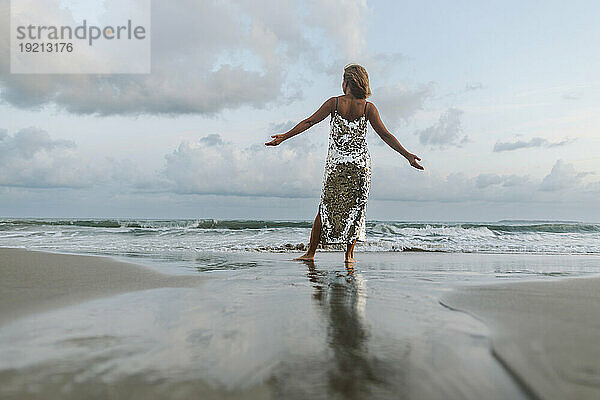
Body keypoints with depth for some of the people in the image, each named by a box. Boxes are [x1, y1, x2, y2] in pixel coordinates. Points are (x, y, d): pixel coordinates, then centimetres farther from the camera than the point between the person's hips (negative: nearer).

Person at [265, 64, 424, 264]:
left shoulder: (334, 103, -3)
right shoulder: (368, 107, -1)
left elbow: (309, 122, -5)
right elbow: (385, 135, -4)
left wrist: (284, 136, 1)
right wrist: (407, 155, -1)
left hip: (336, 164, 0)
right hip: (360, 164, 1)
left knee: (326, 208, 7)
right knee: (355, 209, 10)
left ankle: (310, 253, 10)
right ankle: (349, 255, 12)